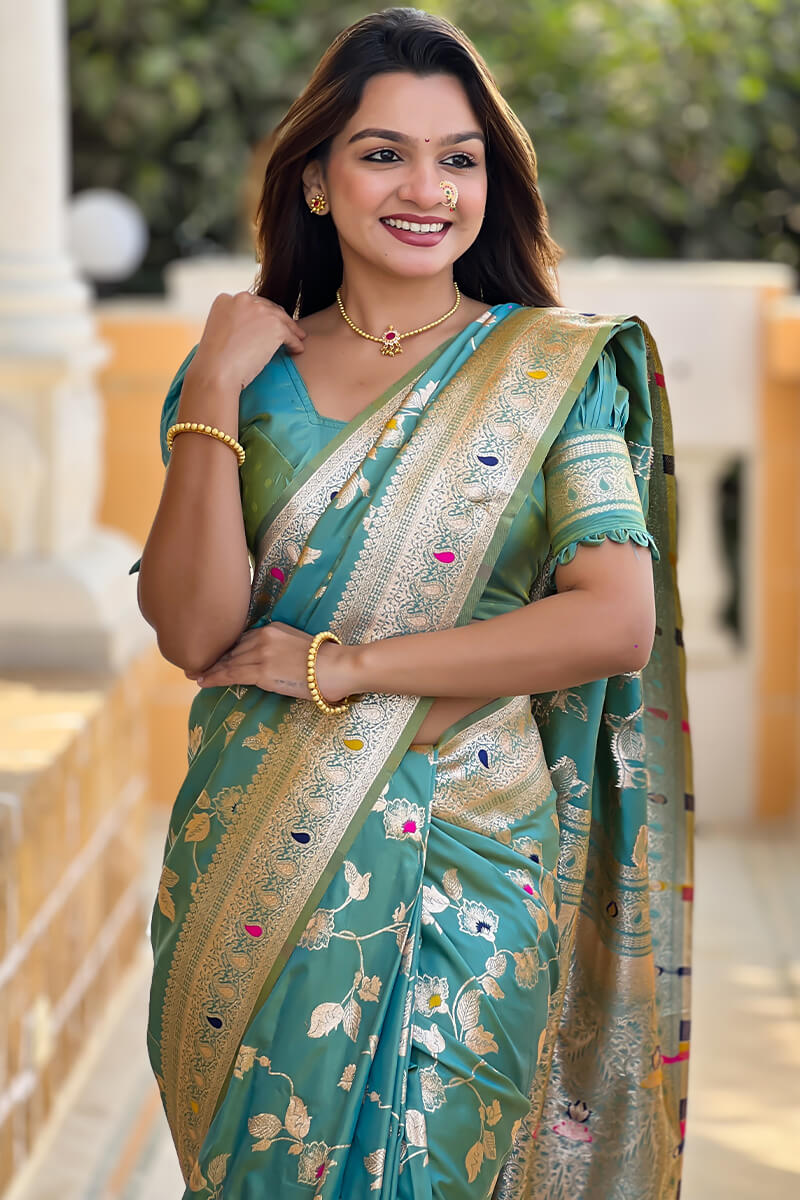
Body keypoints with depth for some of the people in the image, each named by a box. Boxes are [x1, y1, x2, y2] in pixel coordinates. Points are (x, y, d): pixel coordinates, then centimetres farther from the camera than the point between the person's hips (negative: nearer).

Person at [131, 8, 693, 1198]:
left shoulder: (557, 368, -2)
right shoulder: (248, 370, 3)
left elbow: (619, 620, -15)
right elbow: (194, 629, -7)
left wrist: (339, 666, -14)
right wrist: (212, 395, -14)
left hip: (463, 871, -2)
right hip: (252, 866, 2)